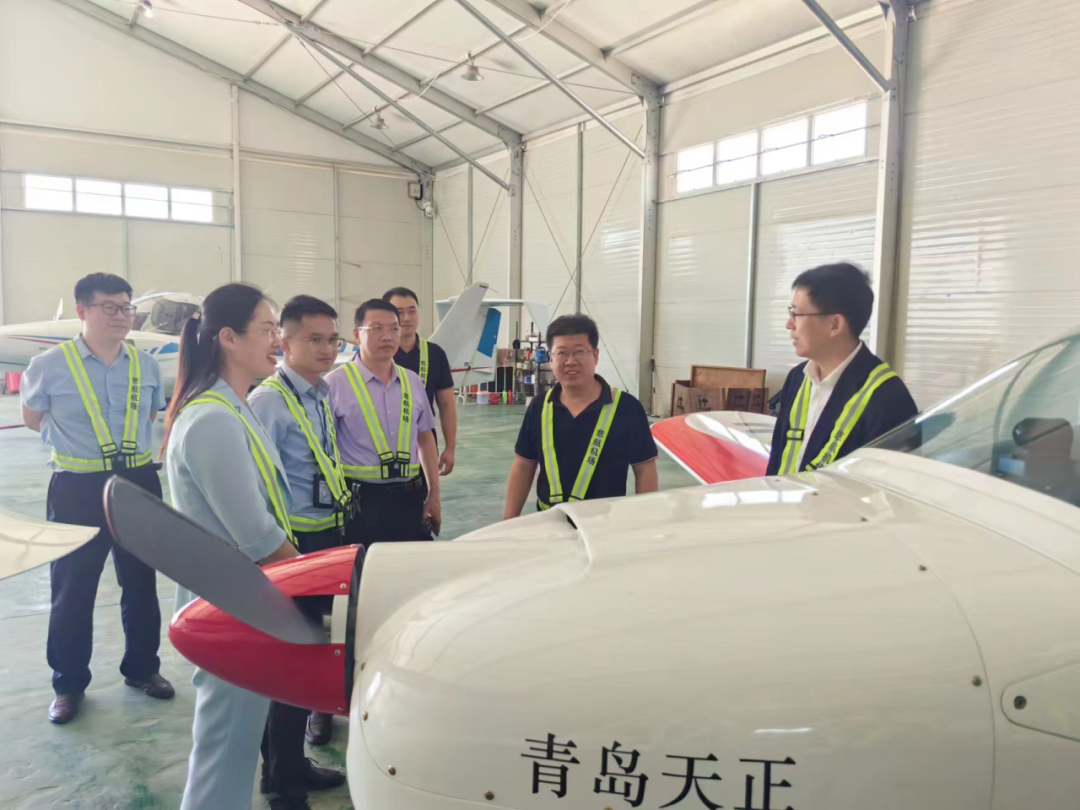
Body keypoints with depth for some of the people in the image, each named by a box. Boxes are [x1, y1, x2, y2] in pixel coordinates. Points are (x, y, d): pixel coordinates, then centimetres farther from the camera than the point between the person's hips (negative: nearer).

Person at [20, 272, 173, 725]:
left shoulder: (145, 365, -1)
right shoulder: (51, 364, -10)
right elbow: (32, 419, 7)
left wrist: (125, 441, 8)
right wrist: (79, 442, 10)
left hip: (139, 482, 3)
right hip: (78, 489, -3)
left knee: (141, 583, 14)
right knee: (72, 589, 7)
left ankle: (142, 668, 32)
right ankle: (68, 684, 25)